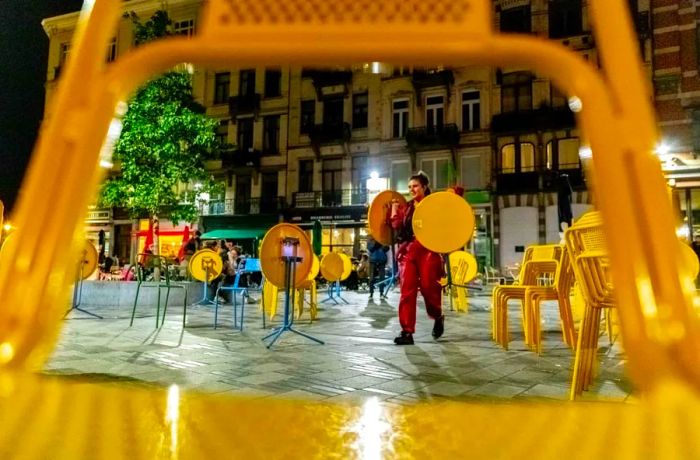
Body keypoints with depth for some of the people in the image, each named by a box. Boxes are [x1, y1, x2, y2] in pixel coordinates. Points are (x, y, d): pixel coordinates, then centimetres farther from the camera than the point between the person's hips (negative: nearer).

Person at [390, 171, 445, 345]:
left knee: (428, 288, 0)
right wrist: (394, 209, 7)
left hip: (428, 251, -4)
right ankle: (407, 332, -2)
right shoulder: (405, 208, 15)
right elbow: (397, 227, 4)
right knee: (407, 291, -4)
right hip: (407, 251, 4)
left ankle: (438, 317, 31)